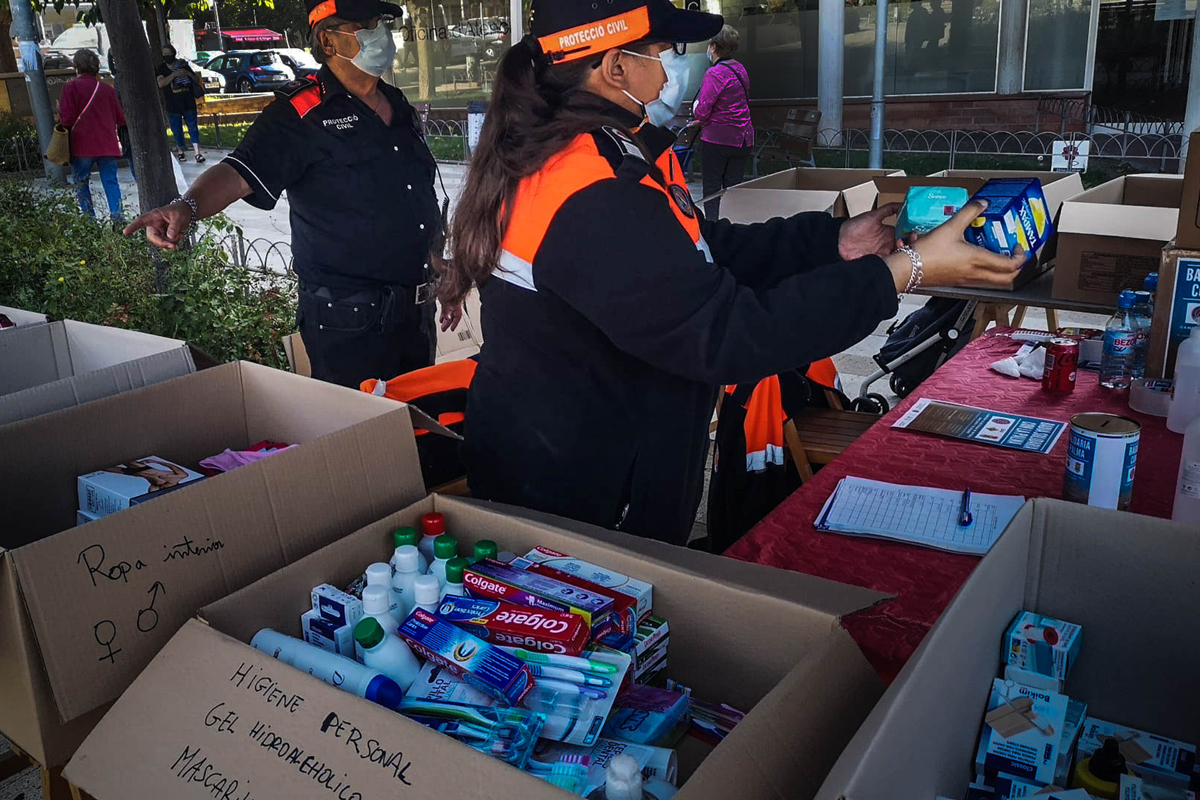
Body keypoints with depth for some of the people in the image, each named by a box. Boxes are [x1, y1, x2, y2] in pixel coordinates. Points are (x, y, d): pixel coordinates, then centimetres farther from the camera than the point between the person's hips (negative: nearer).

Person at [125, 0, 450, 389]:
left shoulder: (400, 107, 13)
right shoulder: (301, 112, -8)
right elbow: (239, 173, -20)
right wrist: (187, 206, -41)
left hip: (417, 310, 7)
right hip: (348, 320, -6)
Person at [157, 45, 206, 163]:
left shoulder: (183, 65, 5)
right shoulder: (162, 68, 1)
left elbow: (197, 80, 9)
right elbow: (161, 83, -16)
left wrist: (188, 73, -12)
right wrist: (174, 74, -23)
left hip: (188, 103, 0)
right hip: (172, 105, 0)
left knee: (193, 127, -6)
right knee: (177, 129, 6)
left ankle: (198, 153, -8)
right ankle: (181, 152, 19)